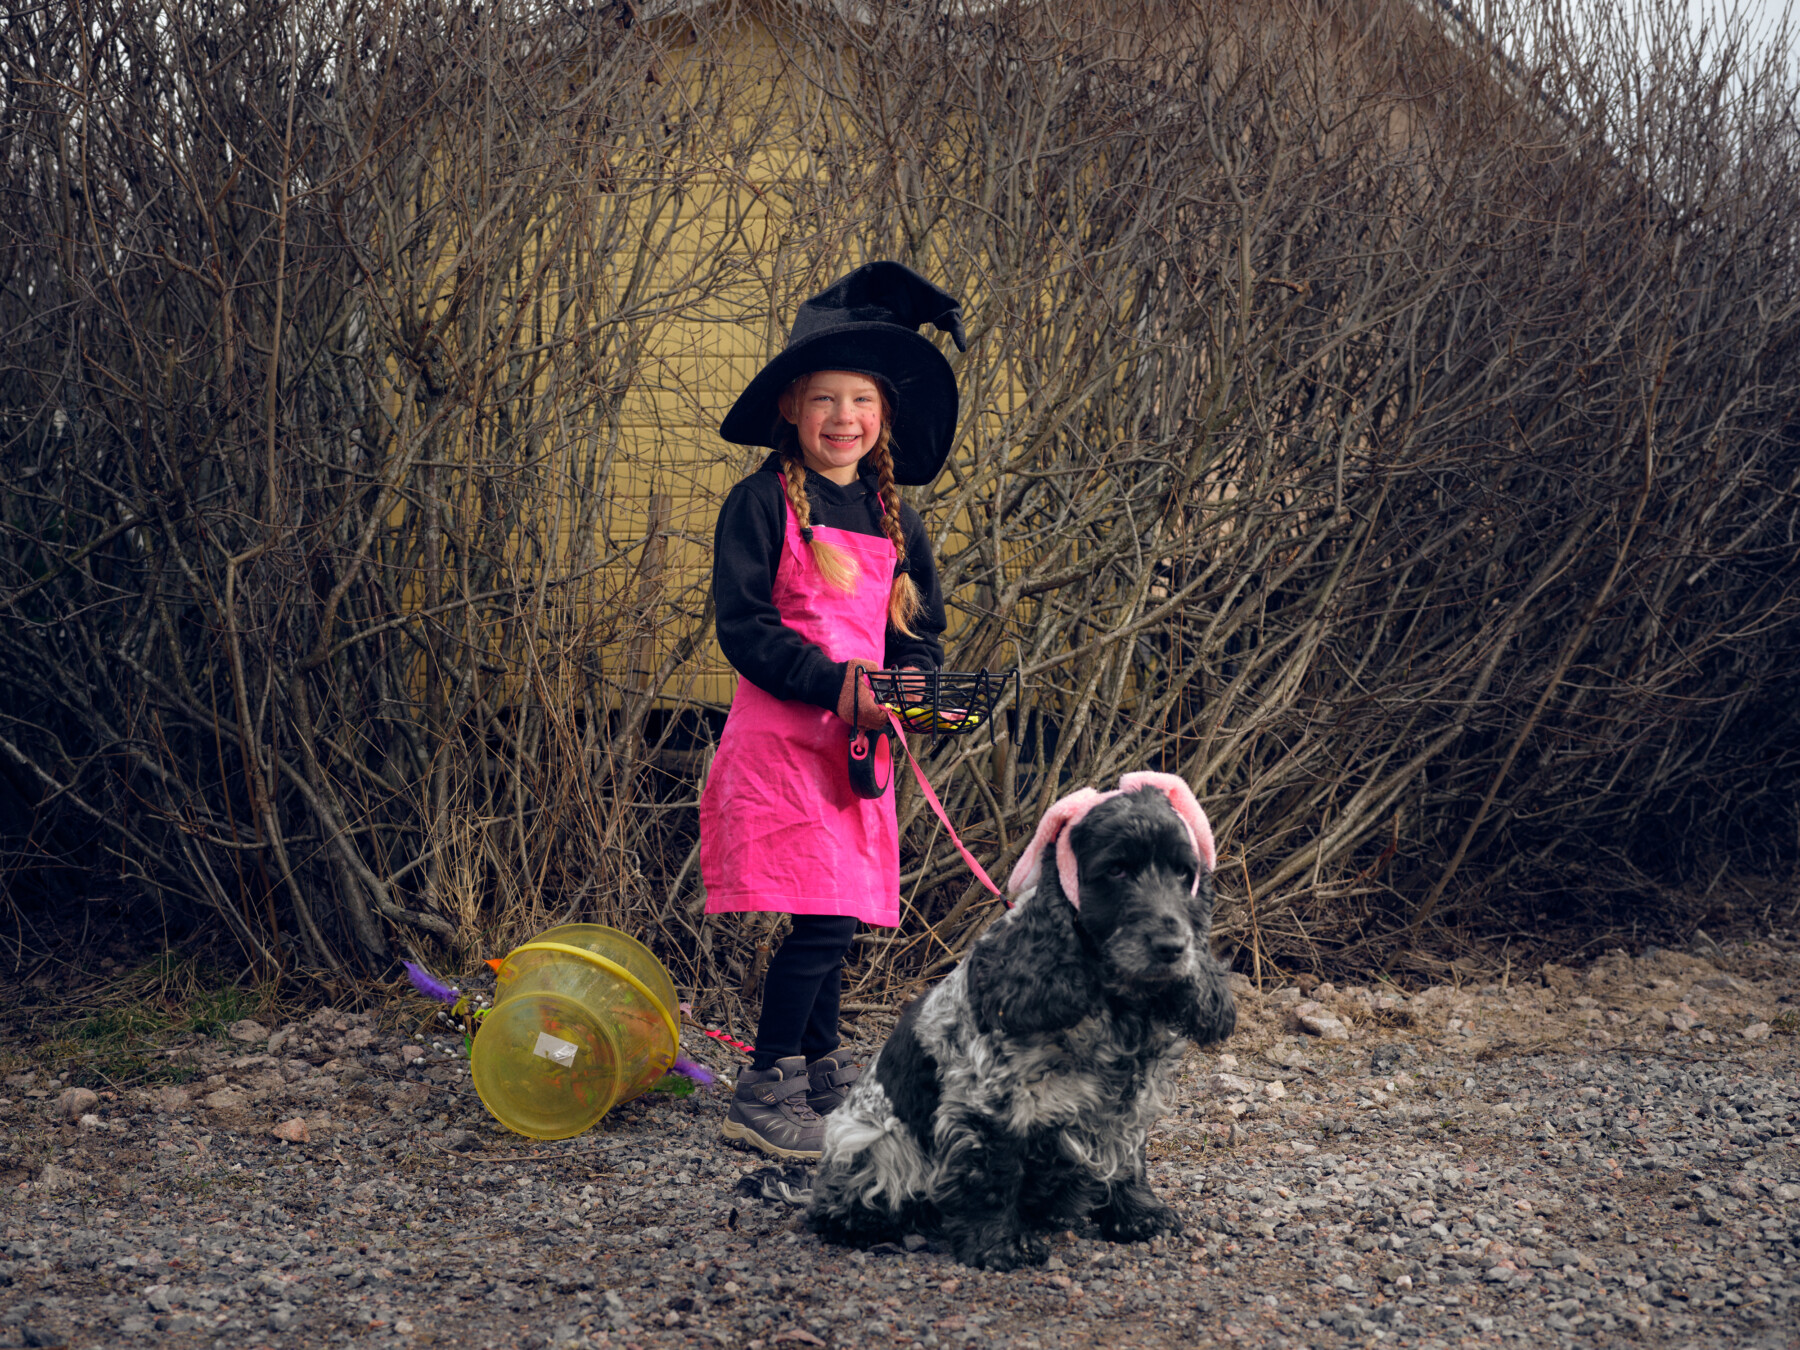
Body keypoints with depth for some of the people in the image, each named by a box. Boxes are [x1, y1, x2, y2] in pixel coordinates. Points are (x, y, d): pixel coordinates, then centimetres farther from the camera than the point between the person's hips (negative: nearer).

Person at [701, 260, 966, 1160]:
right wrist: (832, 681, -21)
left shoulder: (895, 520, 14)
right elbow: (742, 628, -10)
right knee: (824, 915, -13)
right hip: (779, 736, -6)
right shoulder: (762, 504, -4)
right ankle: (762, 1094, -4)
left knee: (839, 916, 12)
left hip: (857, 742, 6)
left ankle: (821, 1075, 28)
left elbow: (921, 633, 19)